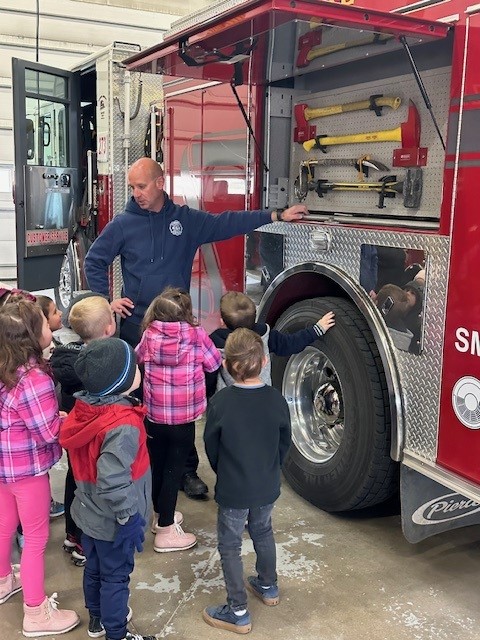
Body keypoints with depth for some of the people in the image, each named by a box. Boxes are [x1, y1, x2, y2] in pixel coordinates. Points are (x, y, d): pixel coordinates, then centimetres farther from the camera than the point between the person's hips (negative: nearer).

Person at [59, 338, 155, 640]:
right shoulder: (123, 426, -34)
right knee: (115, 577, 14)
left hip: (89, 512, 8)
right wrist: (128, 516, -22)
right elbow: (113, 482, -37)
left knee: (94, 568, 27)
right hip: (112, 521, -8)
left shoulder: (85, 409, -8)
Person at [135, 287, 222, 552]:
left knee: (157, 466, 19)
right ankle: (165, 532, 12)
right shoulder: (196, 334, -15)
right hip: (183, 418, -3)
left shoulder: (149, 334, -7)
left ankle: (160, 516, 38)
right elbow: (214, 363, -1)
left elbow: (138, 356, 13)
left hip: (154, 416, 3)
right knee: (173, 470, 6)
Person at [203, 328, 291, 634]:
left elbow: (211, 446, -8)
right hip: (268, 487, 4)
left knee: (230, 545, 11)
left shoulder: (220, 402, -21)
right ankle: (268, 586, 45)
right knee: (263, 532, 27)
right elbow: (285, 442, -1)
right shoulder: (276, 399, -13)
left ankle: (238, 612, 18)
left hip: (233, 489, -4)